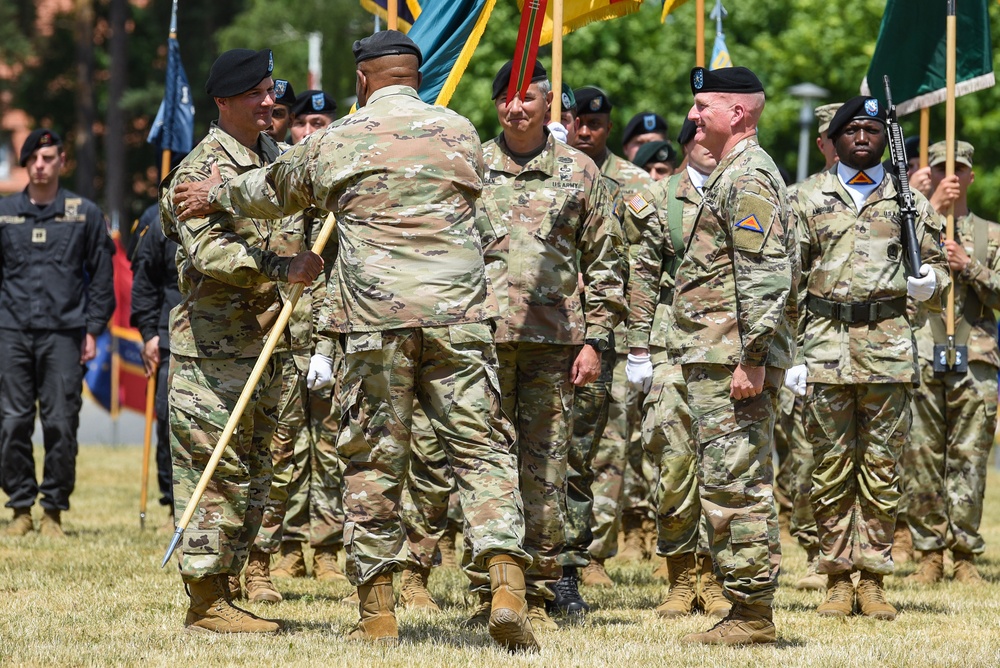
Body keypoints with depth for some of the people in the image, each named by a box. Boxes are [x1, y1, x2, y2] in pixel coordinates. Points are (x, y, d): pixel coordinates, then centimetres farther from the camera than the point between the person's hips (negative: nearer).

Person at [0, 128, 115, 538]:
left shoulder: (85, 214, 8)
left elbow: (101, 277, 10)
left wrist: (93, 330, 2)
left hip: (63, 334, -1)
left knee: (61, 425, -4)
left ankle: (54, 509, 4)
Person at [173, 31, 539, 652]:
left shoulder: (337, 143, 5)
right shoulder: (460, 133, 9)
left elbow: (272, 190, 24)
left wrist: (218, 194, 46)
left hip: (376, 316, -1)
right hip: (458, 314, 1)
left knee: (375, 459, 6)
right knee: (482, 448, 1)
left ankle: (378, 610, 8)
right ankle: (507, 583, -15)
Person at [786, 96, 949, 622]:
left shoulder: (909, 200, 11)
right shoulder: (808, 198, 9)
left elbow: (935, 263, 18)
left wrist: (930, 282, -7)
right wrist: (789, 354, 1)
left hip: (889, 348, 0)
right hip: (825, 345, 0)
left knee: (881, 467, 1)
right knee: (831, 465, 1)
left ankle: (873, 580, 6)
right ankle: (837, 580, 6)